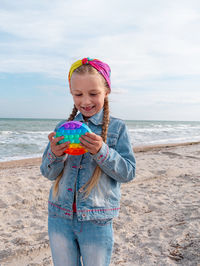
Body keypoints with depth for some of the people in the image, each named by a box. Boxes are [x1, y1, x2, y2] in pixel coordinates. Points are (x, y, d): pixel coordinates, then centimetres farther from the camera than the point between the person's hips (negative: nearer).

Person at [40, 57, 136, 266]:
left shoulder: (117, 128, -5)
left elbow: (128, 172, -9)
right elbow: (48, 173, 2)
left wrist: (101, 151, -25)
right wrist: (55, 155, -19)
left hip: (97, 223, -2)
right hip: (59, 218, 3)